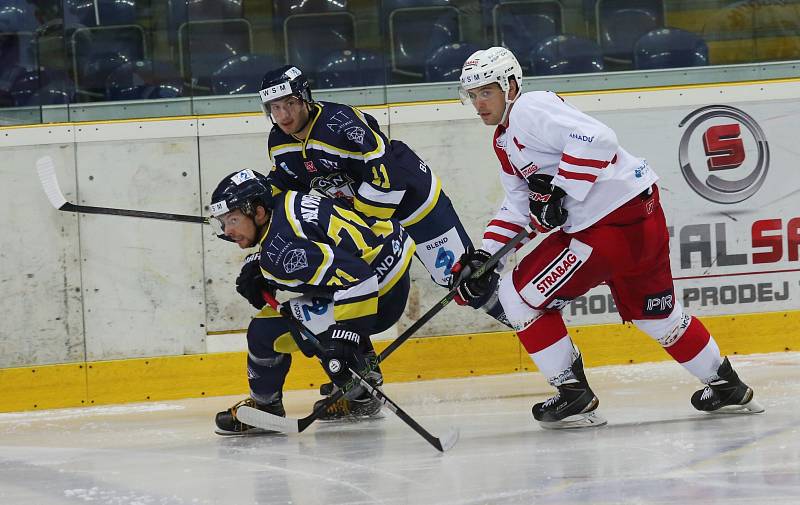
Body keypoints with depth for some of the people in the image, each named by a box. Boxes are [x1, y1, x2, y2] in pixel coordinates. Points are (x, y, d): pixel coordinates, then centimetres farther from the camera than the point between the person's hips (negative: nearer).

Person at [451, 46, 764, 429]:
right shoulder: (504, 142, 20)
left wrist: (559, 191, -23)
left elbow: (594, 139, -25)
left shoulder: (529, 109, -12)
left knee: (519, 294, -4)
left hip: (618, 221, -11)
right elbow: (517, 206, 20)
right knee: (653, 313, 26)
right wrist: (483, 256, 9)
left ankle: (573, 396, 1)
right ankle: (727, 387, 38)